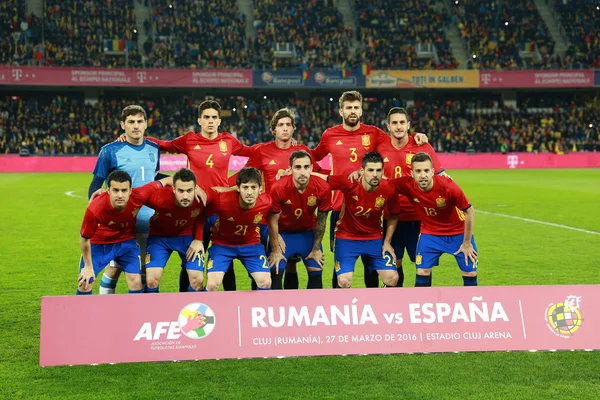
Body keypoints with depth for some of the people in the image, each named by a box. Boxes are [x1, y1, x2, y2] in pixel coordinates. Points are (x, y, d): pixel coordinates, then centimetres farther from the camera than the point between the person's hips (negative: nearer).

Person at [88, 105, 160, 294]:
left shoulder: (154, 149, 5)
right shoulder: (110, 151, -9)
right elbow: (95, 186, -5)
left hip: (148, 221, 4)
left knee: (147, 268, 8)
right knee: (115, 267, 1)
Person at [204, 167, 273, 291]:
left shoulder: (266, 202, -23)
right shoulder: (222, 200, -33)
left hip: (251, 244, 2)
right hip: (222, 244, -2)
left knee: (265, 283, -9)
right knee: (212, 285, -16)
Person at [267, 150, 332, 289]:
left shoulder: (323, 188, -25)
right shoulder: (279, 188, -30)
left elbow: (321, 219, -9)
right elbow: (273, 221, -16)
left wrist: (316, 249, -3)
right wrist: (275, 250, -11)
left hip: (308, 232, 2)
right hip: (283, 232, -2)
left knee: (316, 272, 1)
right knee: (275, 271, -9)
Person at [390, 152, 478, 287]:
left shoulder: (448, 186, -30)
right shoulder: (407, 185, -24)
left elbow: (469, 212, -17)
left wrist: (467, 243, -10)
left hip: (458, 232, -1)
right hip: (430, 233, 1)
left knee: (470, 273, 1)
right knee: (422, 272, -8)